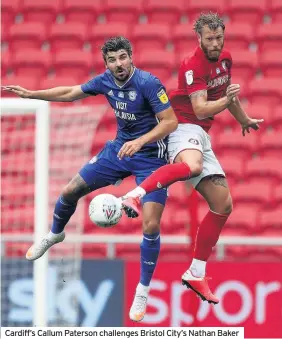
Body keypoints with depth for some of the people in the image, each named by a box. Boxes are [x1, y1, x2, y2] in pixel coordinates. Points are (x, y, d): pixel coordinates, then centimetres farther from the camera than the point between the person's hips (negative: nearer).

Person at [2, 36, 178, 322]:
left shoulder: (148, 83, -25)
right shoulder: (105, 81, -6)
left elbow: (171, 121, -26)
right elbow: (70, 93, 10)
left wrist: (140, 141, -38)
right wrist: (31, 94, 9)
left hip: (150, 156, -6)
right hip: (119, 148, 6)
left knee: (151, 226, -17)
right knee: (71, 190, 10)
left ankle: (142, 292, 0)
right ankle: (54, 235, 43)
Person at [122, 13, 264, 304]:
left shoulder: (224, 58, 10)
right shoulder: (193, 65, -16)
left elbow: (226, 92, 30)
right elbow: (200, 110, -23)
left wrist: (244, 120, 44)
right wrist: (226, 100, -38)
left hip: (201, 136, 9)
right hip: (184, 126, -9)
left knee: (223, 205, 7)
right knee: (192, 165, -45)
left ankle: (196, 274, 12)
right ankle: (134, 195, -52)